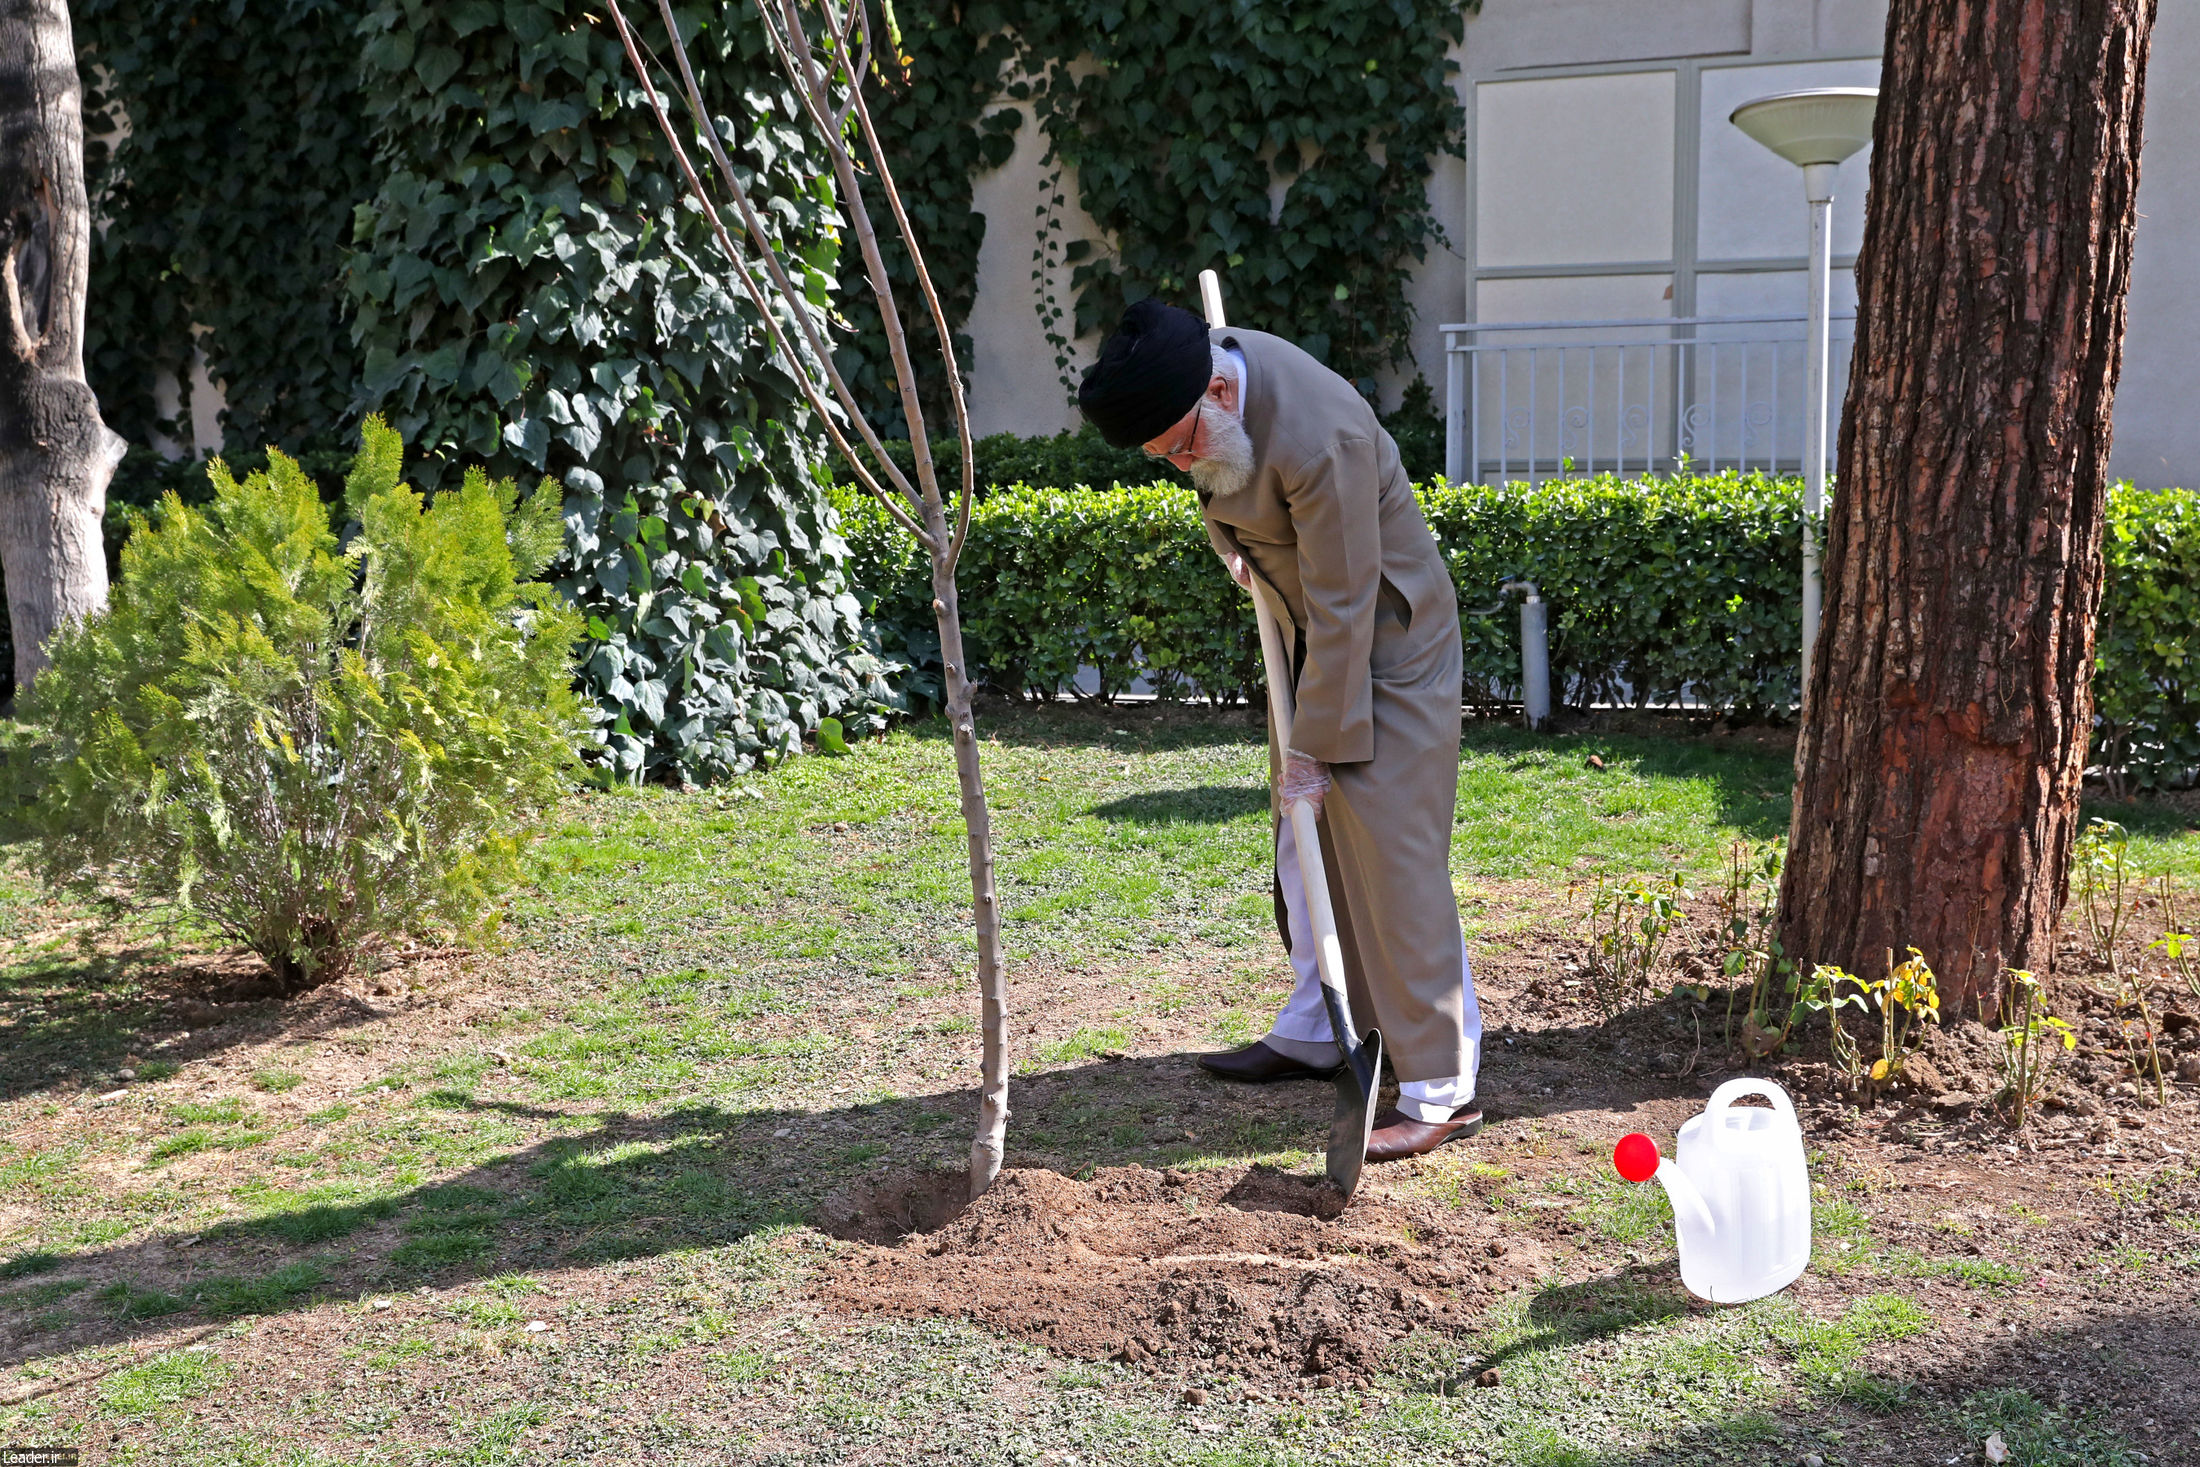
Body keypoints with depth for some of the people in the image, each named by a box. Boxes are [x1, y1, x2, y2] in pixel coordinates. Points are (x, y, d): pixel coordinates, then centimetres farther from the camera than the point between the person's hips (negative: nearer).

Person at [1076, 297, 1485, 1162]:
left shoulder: (1317, 442, -34)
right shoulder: (1197, 375, -8)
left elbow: (1345, 608, -29)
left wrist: (1315, 745, -23)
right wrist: (1234, 543, 0)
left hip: (1387, 638, -9)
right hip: (1310, 625, 9)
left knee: (1392, 854, -10)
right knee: (1304, 834, 15)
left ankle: (1442, 1090, -5)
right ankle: (1315, 1033, 28)